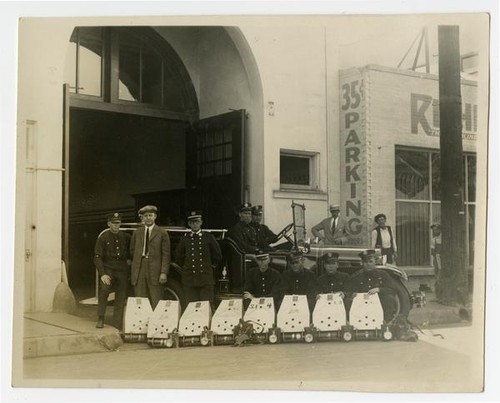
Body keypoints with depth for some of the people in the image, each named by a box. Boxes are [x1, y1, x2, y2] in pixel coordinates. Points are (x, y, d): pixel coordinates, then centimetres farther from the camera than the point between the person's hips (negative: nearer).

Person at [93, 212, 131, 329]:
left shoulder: (126, 237, 9)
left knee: (121, 298, 1)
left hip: (122, 270, 3)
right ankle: (100, 319, -14)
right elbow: (97, 257, -4)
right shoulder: (103, 238, 0)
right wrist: (102, 274, -16)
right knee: (104, 288, -29)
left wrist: (129, 259, 6)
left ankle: (117, 326, 11)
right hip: (108, 268, -3)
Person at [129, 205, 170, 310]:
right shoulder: (137, 232, 13)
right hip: (139, 271, 3)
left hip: (154, 271, -3)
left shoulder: (162, 233, 2)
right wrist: (136, 262, 9)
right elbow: (132, 250, 20)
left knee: (156, 303, -4)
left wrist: (163, 273, -10)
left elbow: (166, 255, -3)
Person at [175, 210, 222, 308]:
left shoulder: (208, 237, 6)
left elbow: (218, 255, 14)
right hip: (189, 279, 1)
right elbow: (178, 256, 21)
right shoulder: (185, 239, 9)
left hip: (206, 278, -1)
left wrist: (212, 266, 10)